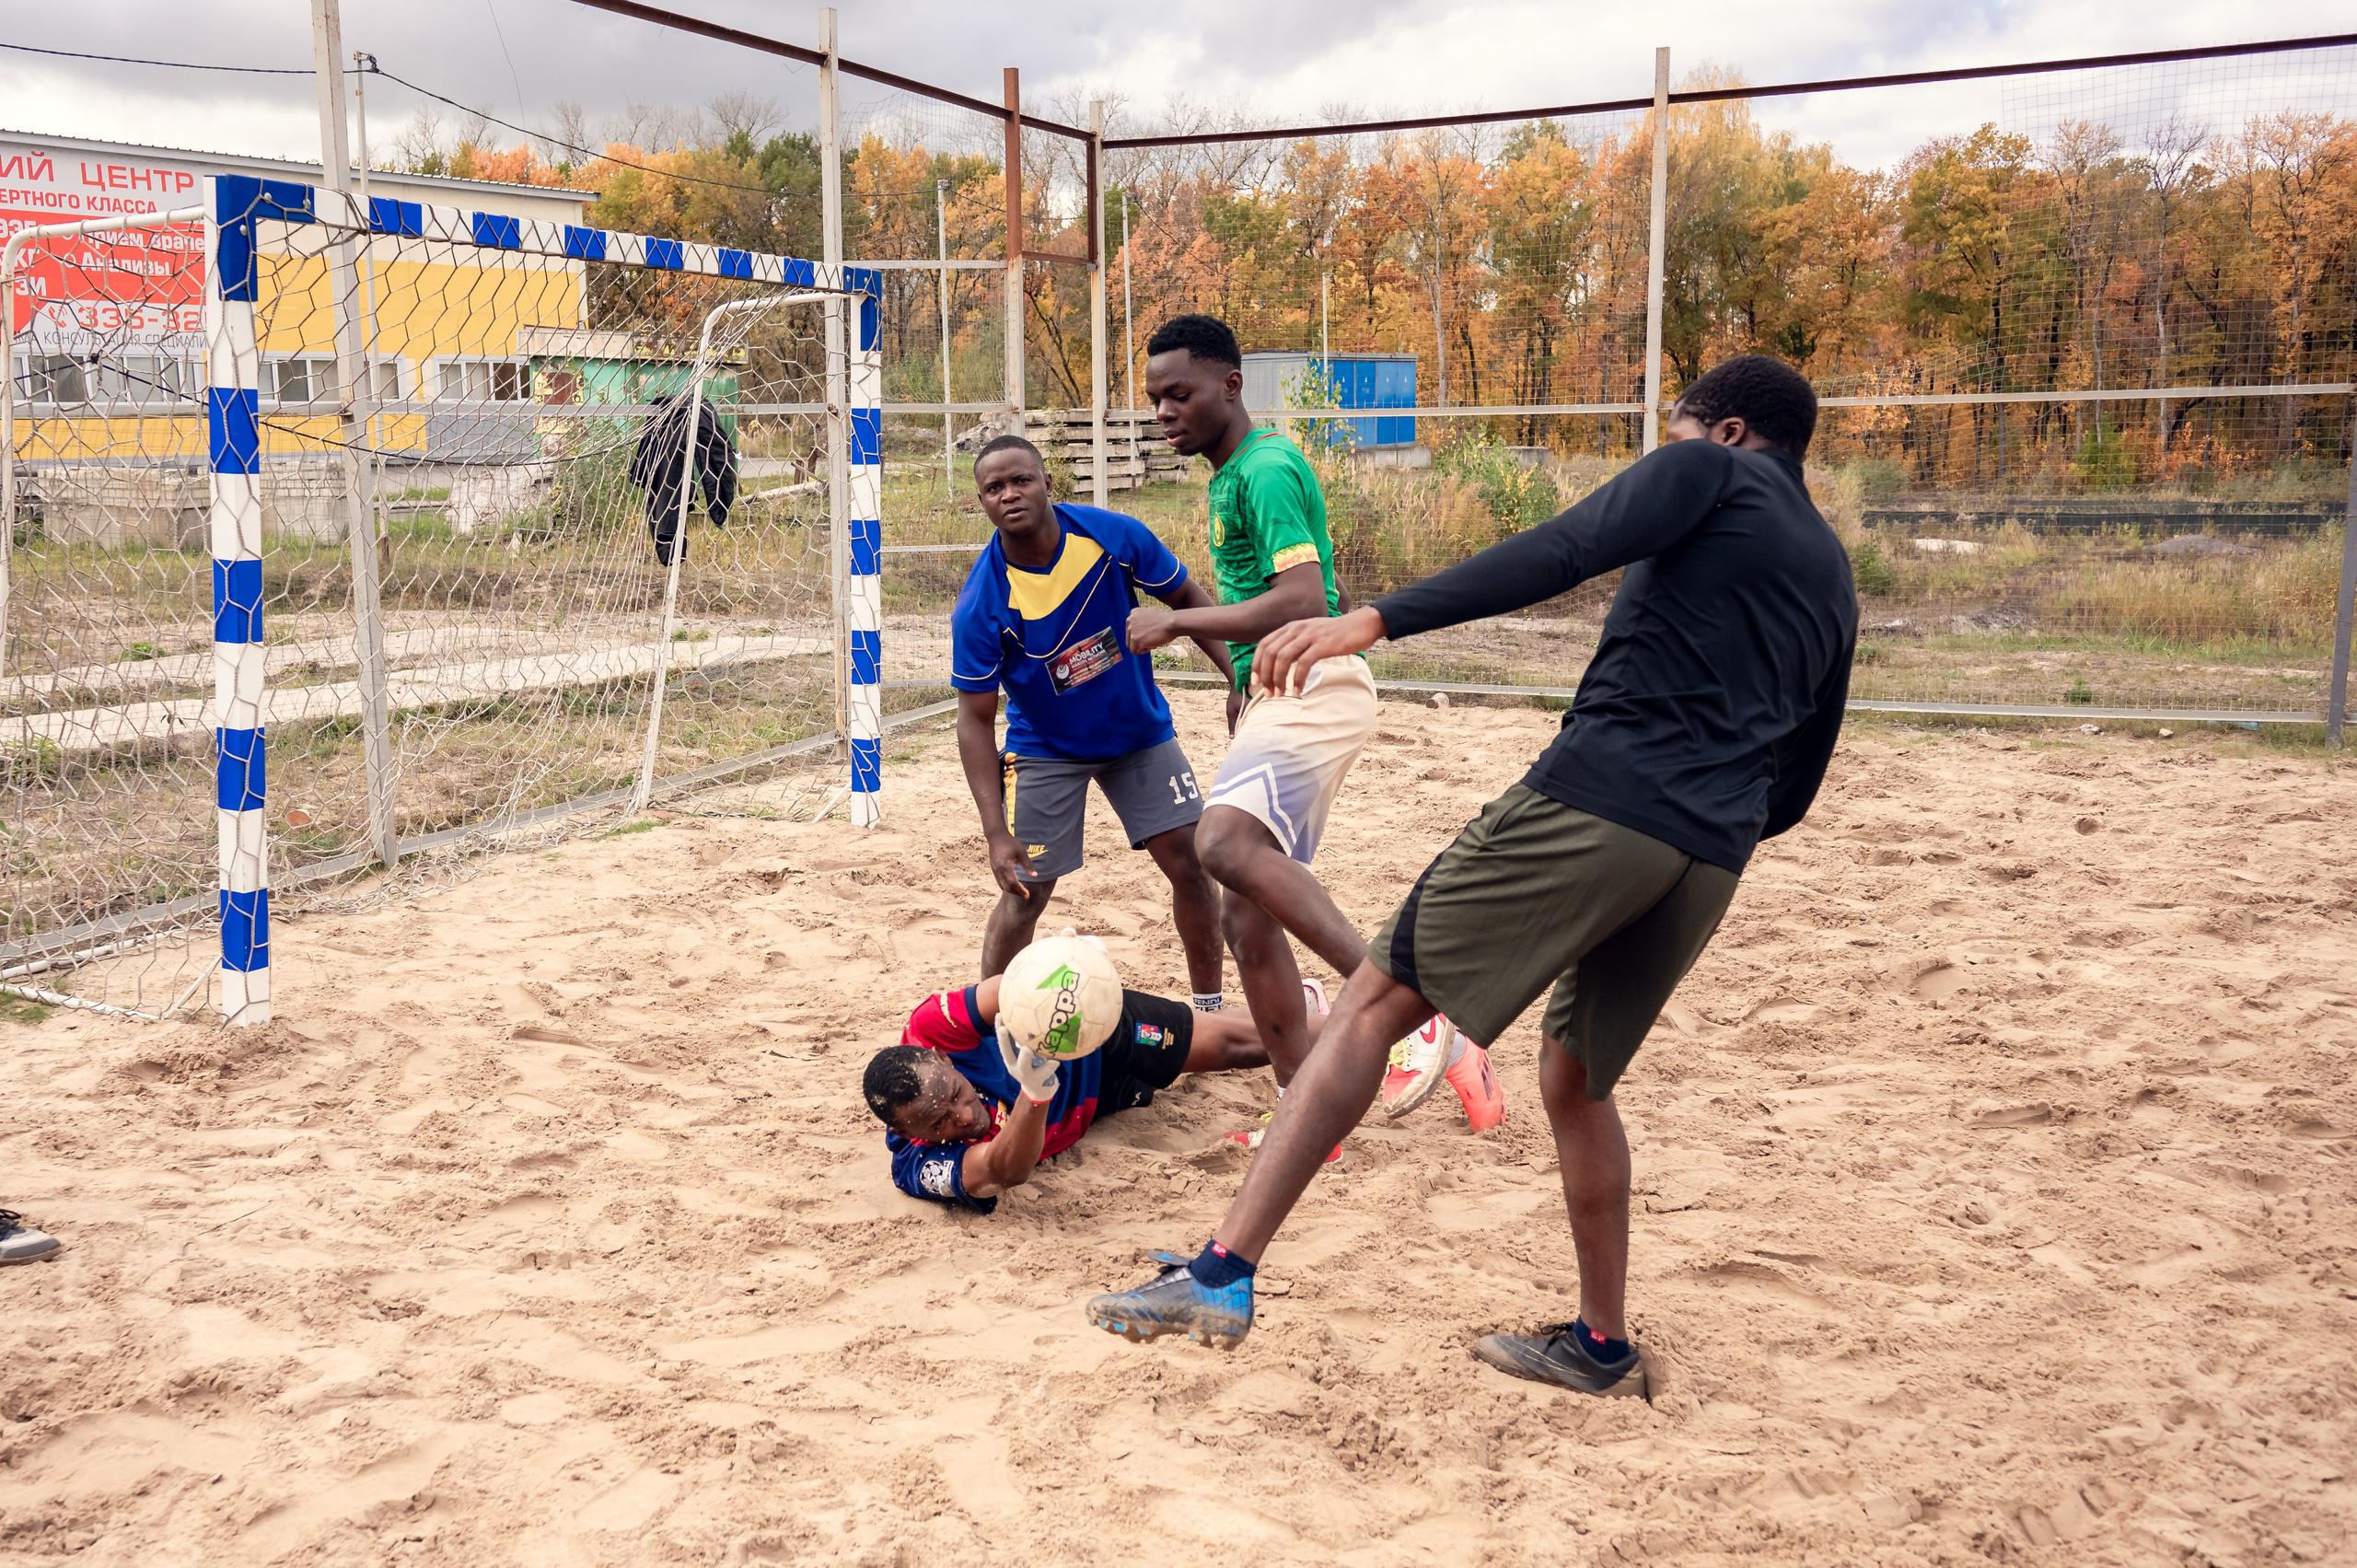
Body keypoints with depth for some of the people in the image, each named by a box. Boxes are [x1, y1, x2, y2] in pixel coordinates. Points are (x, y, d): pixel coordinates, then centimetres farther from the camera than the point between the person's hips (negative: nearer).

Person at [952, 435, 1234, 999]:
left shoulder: (1114, 536, -20)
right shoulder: (980, 603, -26)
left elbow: (1188, 598, -3)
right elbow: (976, 720, -20)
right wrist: (996, 833, -26)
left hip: (1141, 730, 3)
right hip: (1044, 749, -2)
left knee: (1189, 861, -1)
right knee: (1025, 890, -4)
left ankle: (1210, 1010, 18)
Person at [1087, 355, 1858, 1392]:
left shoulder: (1710, 469, 7)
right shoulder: (1833, 579, 27)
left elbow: (1562, 552, -13)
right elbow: (1796, 789, 28)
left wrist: (1375, 621, -21)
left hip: (1598, 798, -7)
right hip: (1710, 860, 7)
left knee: (1373, 1003, -4)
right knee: (1576, 1078, 24)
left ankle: (1224, 1272, -9)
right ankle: (1602, 1344, 30)